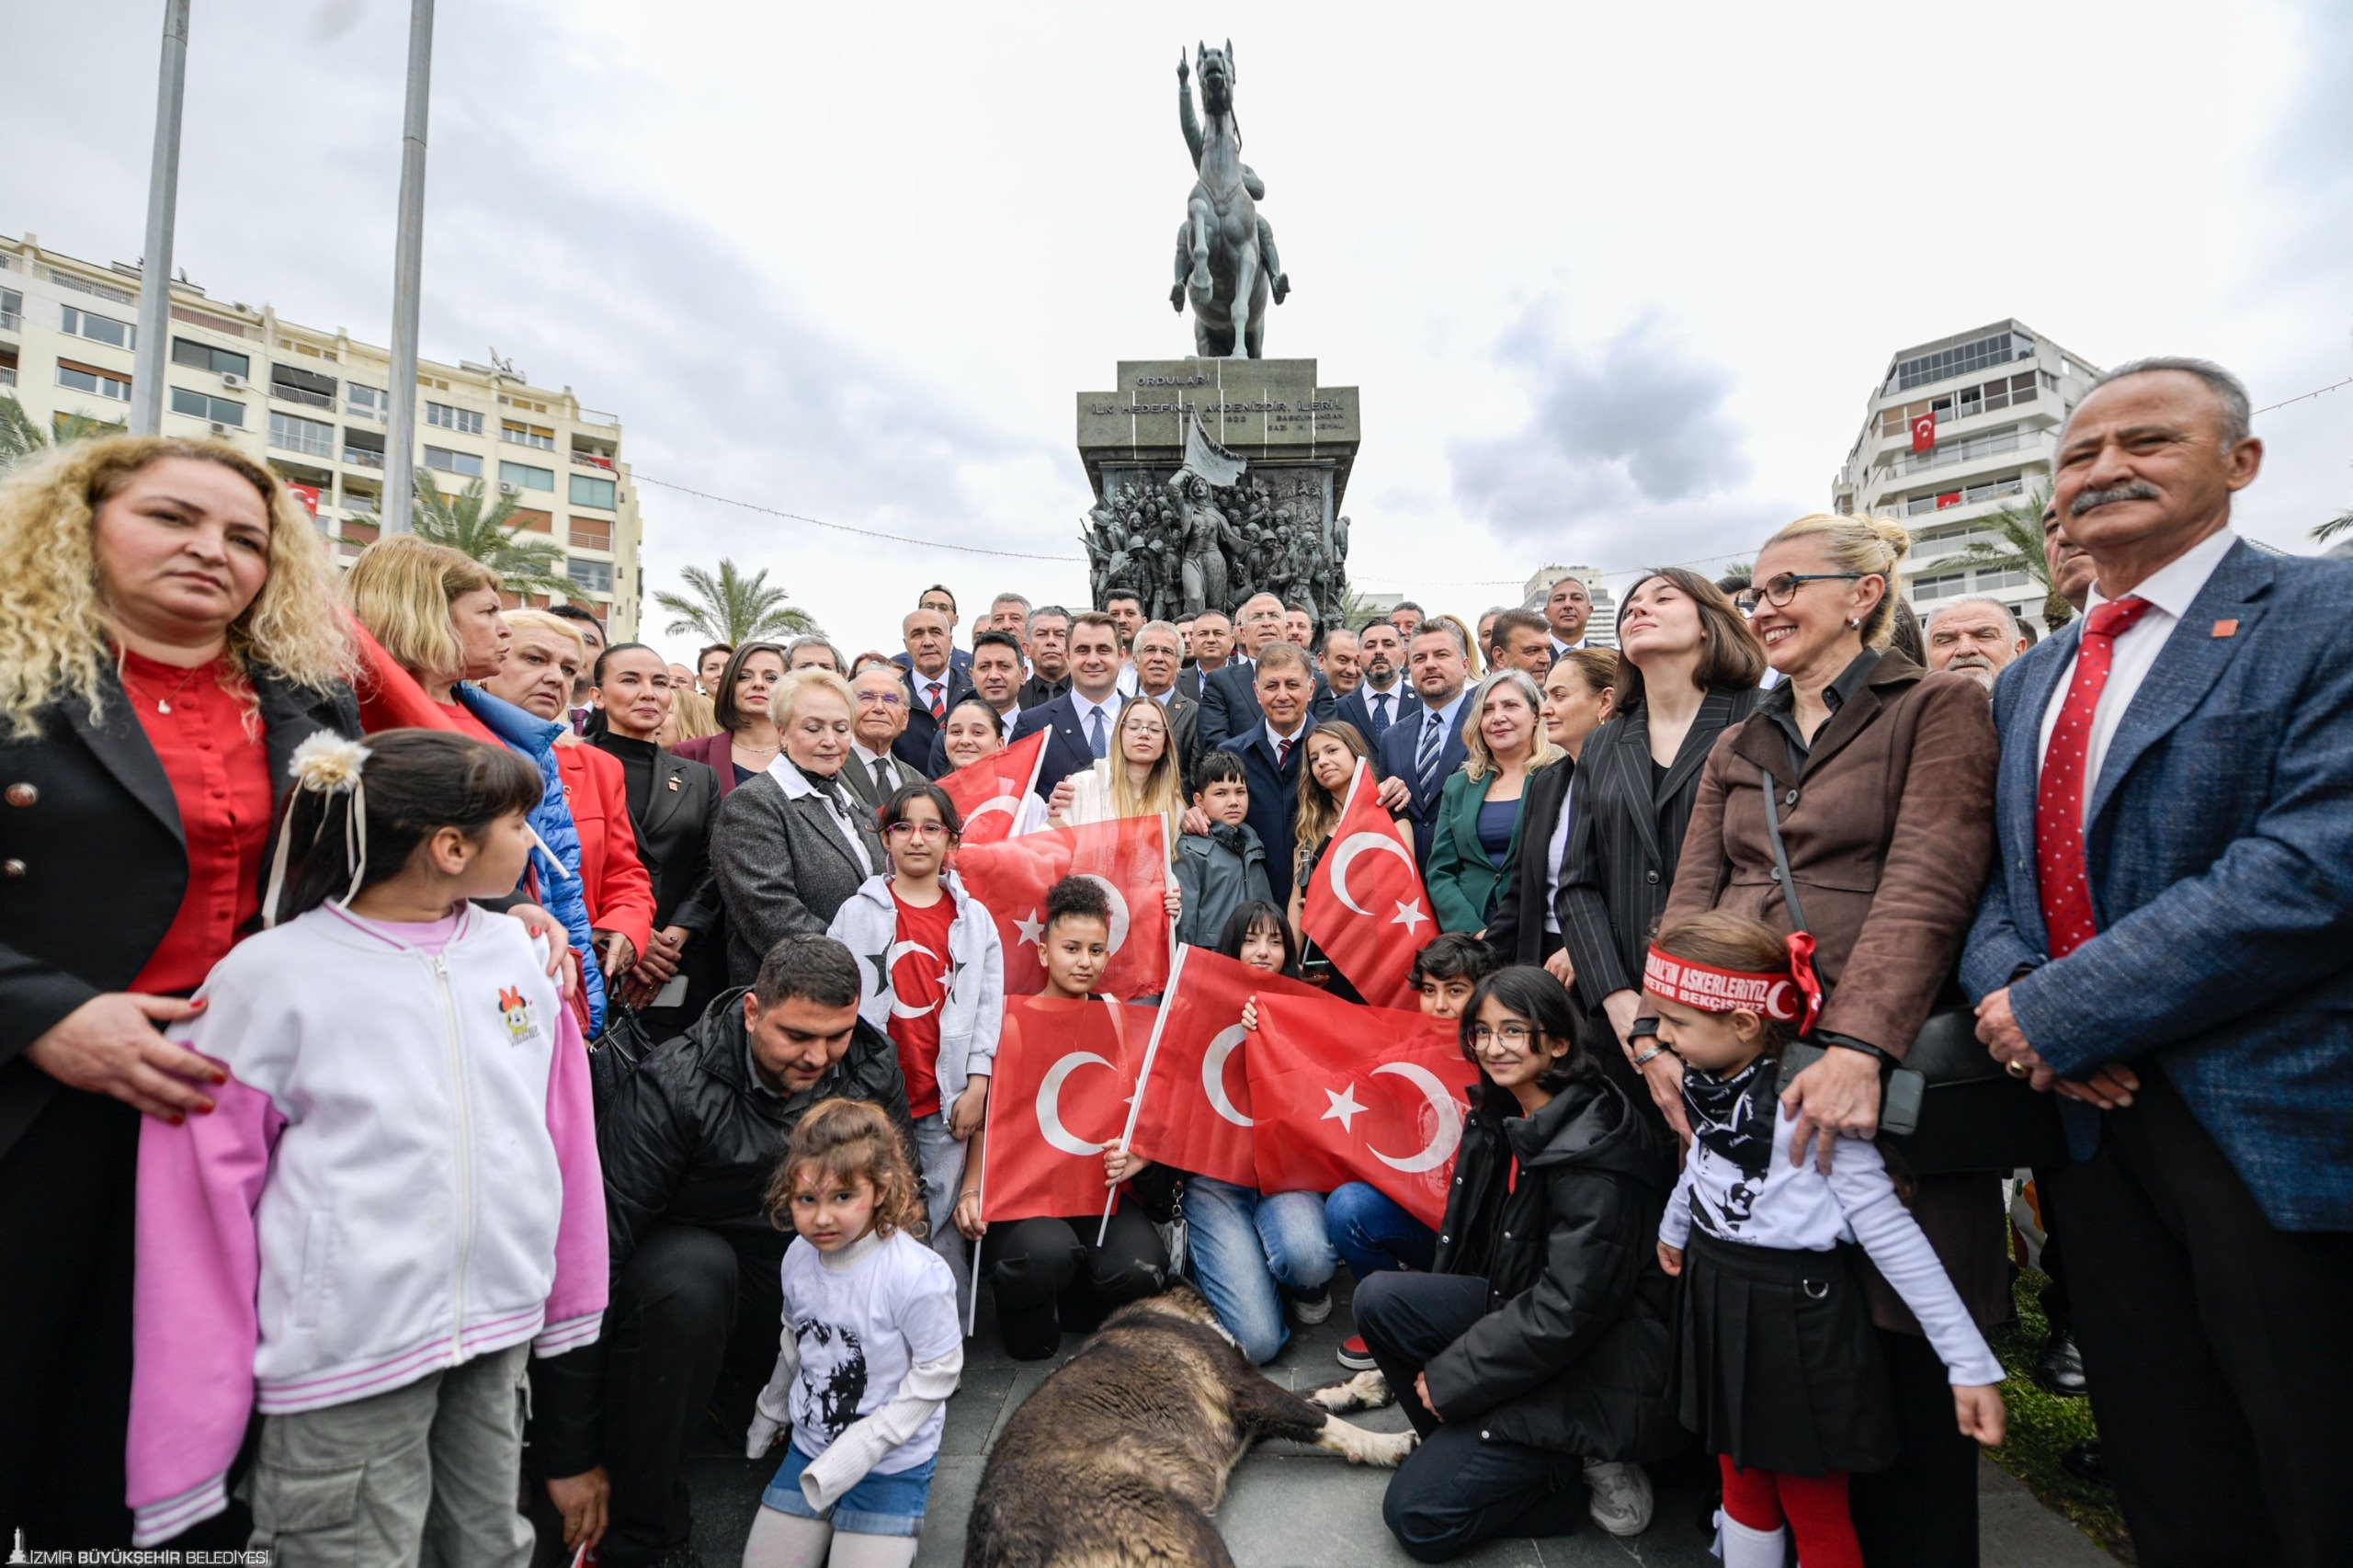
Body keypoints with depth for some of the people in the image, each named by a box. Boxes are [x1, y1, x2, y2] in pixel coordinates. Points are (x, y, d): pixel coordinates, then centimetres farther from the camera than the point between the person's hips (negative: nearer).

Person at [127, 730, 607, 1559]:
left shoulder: (517, 952, 2)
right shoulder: (270, 978, -10)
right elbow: (199, 1198, -6)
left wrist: (571, 1294, 11)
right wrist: (184, 1436, -2)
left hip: (498, 1334, 5)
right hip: (346, 1357, -4)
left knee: (491, 1547, 17)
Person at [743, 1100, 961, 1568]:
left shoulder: (916, 1275, -29)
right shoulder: (799, 1256, -8)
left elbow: (937, 1372, -20)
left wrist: (862, 1447, -20)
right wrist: (768, 1417, 24)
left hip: (890, 1464, -5)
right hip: (809, 1448, 6)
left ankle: (890, 1530, 22)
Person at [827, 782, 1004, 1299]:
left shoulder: (974, 917, 6)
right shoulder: (857, 912, 3)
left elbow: (990, 1003, 4)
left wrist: (977, 1084, -3)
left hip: (947, 1101, 0)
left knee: (942, 1226, 7)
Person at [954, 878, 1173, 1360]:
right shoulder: (1012, 1020, 3)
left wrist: (1135, 1160, -12)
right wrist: (972, 1186, -13)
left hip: (1102, 1185, 2)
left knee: (1140, 1269, -25)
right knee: (1046, 1252, -33)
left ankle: (1070, 1307, 11)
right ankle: (1026, 1317, 4)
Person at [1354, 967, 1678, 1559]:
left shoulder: (1591, 1149, -25)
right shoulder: (1498, 1116, 1)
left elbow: (1569, 1309, -25)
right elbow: (1470, 1246, 12)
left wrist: (1450, 1377, -16)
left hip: (1595, 1366, -8)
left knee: (1417, 1514, -10)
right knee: (1379, 1297, -12)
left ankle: (1580, 1471, 3)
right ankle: (1466, 1448, 1)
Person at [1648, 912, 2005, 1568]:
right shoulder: (1706, 1084, -3)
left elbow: (1890, 1233, -20)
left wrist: (1970, 1363, -18)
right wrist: (1674, 1226, 34)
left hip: (1796, 1316, -6)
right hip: (1717, 1300, 6)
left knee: (1815, 1511, 13)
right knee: (1741, 1484, 22)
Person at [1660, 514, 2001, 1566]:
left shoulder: (1938, 710, 1)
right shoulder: (1736, 749, 17)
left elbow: (1927, 886, -13)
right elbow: (1689, 898, 8)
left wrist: (1858, 1047, -24)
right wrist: (1659, 1031, -6)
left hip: (1875, 1068, -4)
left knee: (1898, 1349, 5)